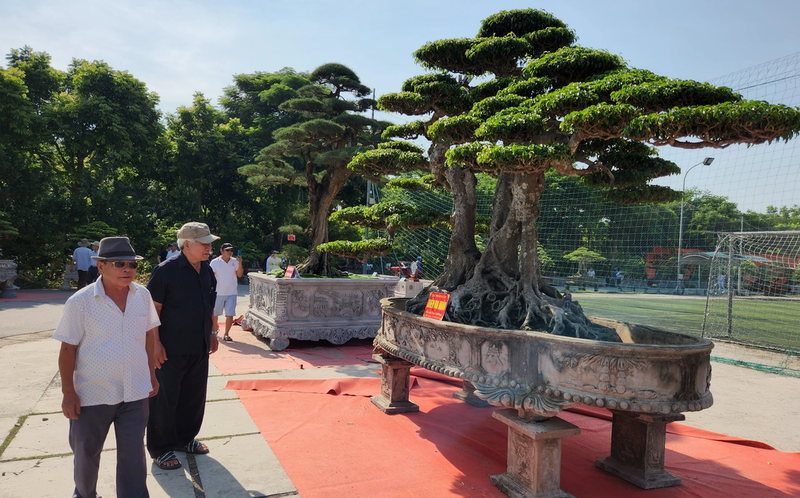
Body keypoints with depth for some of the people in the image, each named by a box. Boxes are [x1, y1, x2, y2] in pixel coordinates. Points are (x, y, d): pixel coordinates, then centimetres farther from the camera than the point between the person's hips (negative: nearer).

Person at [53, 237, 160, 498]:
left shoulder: (142, 295, -3)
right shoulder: (80, 301, -13)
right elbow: (68, 349, -8)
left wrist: (151, 373, 11)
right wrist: (68, 392, -7)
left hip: (135, 392, 1)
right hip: (92, 395, -1)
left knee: (133, 456, 6)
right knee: (86, 453, 20)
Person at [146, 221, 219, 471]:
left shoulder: (207, 270, 7)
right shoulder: (166, 270, -14)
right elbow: (153, 308, -14)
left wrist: (212, 333, 16)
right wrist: (155, 343, -17)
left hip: (200, 348, 7)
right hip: (171, 349, -7)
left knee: (194, 395, 15)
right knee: (165, 397, 5)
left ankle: (185, 438, 33)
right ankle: (161, 448, 21)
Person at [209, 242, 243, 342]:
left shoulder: (234, 262, 2)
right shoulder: (215, 262, -3)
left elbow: (239, 274, -5)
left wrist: (240, 263, -19)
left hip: (232, 292, 1)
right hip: (218, 292, -1)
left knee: (230, 314, -4)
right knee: (214, 314, 13)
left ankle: (226, 334, 6)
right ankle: (213, 331, 36)